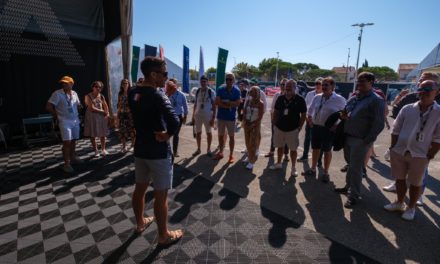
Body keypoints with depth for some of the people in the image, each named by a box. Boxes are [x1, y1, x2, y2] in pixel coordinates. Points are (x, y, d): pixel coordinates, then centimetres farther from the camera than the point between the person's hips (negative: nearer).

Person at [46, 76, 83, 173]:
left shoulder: (74, 94, 5)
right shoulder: (57, 94, -12)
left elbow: (78, 105, 20)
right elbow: (48, 107, -13)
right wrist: (57, 116, -5)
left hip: (75, 120, 5)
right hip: (65, 122, -5)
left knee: (73, 140, 15)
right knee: (67, 142, -9)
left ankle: (72, 157, 33)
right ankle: (67, 164, -2)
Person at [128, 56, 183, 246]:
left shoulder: (133, 93, 2)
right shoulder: (157, 95, -21)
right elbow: (174, 121, -36)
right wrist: (168, 134, -18)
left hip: (140, 149, 8)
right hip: (158, 152, -8)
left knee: (140, 188, 22)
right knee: (160, 195, 6)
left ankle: (140, 223, 44)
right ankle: (164, 236, 23)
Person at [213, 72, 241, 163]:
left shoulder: (237, 91, -4)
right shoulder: (220, 89, 0)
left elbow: (237, 103, -14)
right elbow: (217, 102, -11)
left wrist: (224, 102, -17)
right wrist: (229, 105, -18)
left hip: (231, 117, -2)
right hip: (221, 116, 2)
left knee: (231, 136, 5)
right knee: (221, 135, 12)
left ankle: (231, 155, 15)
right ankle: (220, 152, 27)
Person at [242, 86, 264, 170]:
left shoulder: (260, 103, -12)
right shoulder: (248, 101, 2)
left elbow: (260, 117, -14)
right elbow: (244, 111, 4)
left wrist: (252, 125, -18)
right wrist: (244, 121, -9)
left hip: (255, 125, -5)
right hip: (247, 124, 5)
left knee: (253, 143, -3)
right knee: (247, 142, 13)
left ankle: (251, 161, 3)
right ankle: (249, 156, 33)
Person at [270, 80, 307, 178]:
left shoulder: (300, 100, -8)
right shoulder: (280, 98, 2)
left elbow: (303, 115, -3)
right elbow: (276, 111, 11)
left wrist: (299, 127, -7)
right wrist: (275, 123, 4)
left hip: (293, 129, -3)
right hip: (279, 128, 4)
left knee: (293, 149, 6)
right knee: (279, 147, 17)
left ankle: (293, 168, 21)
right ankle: (278, 163, 35)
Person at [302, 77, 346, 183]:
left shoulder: (339, 99, -10)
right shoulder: (317, 97, 3)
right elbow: (310, 111, 15)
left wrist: (337, 126, -12)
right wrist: (310, 120, 5)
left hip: (329, 129, -4)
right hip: (316, 127, 4)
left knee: (327, 151, 7)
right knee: (315, 149, 14)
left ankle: (325, 173, 21)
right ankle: (313, 169, 30)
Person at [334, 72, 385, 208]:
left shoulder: (376, 100, -10)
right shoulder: (353, 98, 10)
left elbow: (379, 124, -14)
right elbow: (344, 112, 22)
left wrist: (367, 140, -16)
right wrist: (342, 115, -3)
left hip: (360, 140, -6)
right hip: (347, 137, 6)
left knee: (355, 168, 1)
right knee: (350, 165, 18)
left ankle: (354, 196, 14)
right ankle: (348, 186, 34)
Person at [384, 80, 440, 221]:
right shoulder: (407, 108, 2)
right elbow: (396, 130, 6)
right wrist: (393, 147, 2)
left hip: (419, 155, -2)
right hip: (399, 151, 3)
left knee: (415, 183, 10)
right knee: (400, 179, 16)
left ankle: (411, 207, 29)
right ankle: (399, 202, 34)